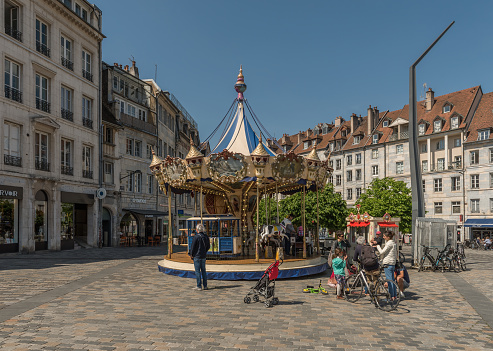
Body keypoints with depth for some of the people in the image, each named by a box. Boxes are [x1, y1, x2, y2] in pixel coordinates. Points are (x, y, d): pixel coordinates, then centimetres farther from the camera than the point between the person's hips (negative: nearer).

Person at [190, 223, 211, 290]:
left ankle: (199, 286, 3)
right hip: (203, 256, 6)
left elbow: (193, 247, -12)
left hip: (197, 256, -6)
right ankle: (205, 286, 15)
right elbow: (208, 246, 11)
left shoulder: (196, 237, -15)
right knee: (203, 270, 12)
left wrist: (191, 254, 0)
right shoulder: (206, 236, 4)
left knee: (197, 271, 0)